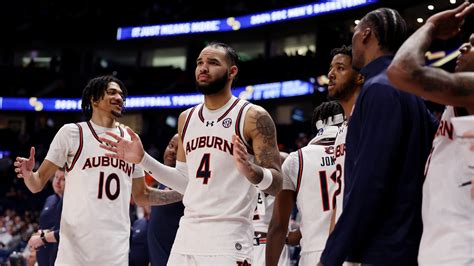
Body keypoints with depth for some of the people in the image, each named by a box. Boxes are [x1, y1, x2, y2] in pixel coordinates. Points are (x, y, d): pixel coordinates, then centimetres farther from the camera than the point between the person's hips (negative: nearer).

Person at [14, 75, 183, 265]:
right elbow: (38, 184, 2)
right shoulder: (72, 132, 1)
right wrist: (28, 175, -20)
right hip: (75, 247, -3)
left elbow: (141, 195, 22)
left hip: (117, 249, 4)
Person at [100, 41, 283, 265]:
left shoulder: (254, 117, -6)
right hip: (187, 235, 6)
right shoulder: (186, 118, 12)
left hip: (228, 239, -6)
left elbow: (276, 185, -10)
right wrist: (143, 160, 11)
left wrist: (250, 170, -29)